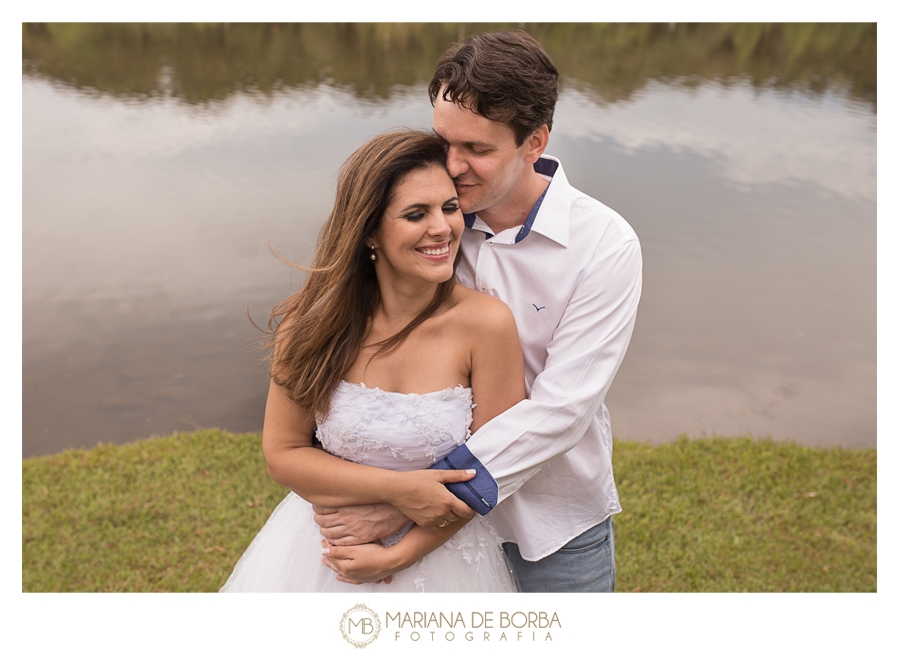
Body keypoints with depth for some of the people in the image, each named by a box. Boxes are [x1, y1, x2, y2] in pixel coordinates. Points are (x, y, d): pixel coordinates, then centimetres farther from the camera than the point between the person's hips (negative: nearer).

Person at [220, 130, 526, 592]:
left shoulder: (487, 323, -21)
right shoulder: (312, 321, -16)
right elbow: (283, 454, -9)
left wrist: (398, 554, -15)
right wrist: (396, 488, -20)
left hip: (440, 551, -1)